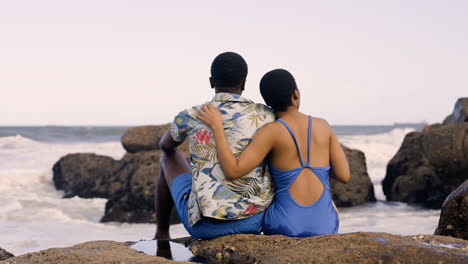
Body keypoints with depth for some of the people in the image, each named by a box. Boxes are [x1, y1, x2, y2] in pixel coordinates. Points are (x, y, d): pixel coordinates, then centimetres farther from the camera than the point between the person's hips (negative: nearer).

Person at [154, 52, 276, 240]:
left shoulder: (189, 117, -3)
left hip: (205, 225, -1)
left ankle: (162, 235, 41)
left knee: (170, 158, 27)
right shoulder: (266, 116, -4)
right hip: (256, 221, 1)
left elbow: (165, 145, 21)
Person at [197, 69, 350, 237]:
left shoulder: (272, 131, -12)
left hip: (285, 226, -2)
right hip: (324, 229, 2)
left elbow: (233, 171, -20)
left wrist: (216, 126, -12)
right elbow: (344, 176, 2)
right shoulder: (323, 125, 0)